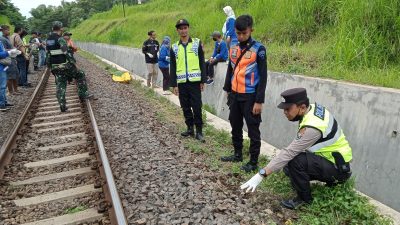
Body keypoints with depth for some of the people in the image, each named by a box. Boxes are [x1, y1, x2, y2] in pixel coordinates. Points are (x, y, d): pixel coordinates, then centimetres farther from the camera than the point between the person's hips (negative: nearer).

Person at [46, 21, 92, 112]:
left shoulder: (48, 40, 11)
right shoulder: (60, 39, -13)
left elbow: (48, 55, 16)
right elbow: (66, 53, -20)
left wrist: (50, 67, 23)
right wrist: (74, 63, -12)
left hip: (55, 67, 7)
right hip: (64, 65, -7)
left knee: (60, 86, 9)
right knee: (80, 75, 12)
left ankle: (62, 105, 7)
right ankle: (83, 94, 11)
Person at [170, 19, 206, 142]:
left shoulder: (197, 43, 2)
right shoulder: (174, 47, 8)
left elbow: (202, 63, 2)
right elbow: (173, 67, 8)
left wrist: (203, 81, -3)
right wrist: (174, 84, 3)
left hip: (195, 81, -3)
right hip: (181, 82, 3)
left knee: (197, 107, -2)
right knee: (186, 107, 9)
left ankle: (199, 131, 6)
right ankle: (190, 128, 22)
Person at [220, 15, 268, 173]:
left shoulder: (258, 49, -10)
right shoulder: (233, 48, 7)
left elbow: (263, 76, -11)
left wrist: (259, 101, -14)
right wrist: (227, 90, 17)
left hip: (250, 96, -6)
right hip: (235, 95, 6)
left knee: (253, 130, 3)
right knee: (235, 127, 16)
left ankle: (253, 162, 14)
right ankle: (238, 154, 33)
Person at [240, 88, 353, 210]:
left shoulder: (312, 127, -32)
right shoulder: (313, 108, -6)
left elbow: (289, 153, -35)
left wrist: (261, 174, -35)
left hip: (339, 168, -9)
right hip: (333, 158, 9)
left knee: (295, 161, -29)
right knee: (288, 167, 9)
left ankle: (304, 198, -5)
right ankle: (330, 180, 21)